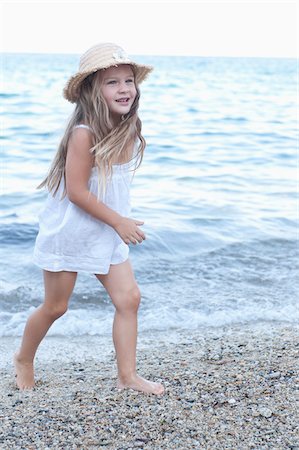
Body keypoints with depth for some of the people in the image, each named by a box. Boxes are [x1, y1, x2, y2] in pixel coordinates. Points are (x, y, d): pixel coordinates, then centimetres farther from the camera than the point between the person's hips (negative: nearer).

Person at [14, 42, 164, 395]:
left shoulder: (130, 130, -2)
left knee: (129, 298, 2)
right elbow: (76, 191, -24)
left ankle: (127, 376, 14)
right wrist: (119, 222, -20)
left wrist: (120, 222, 12)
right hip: (70, 231, -6)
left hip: (107, 234, 7)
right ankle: (24, 359, 35)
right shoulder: (84, 134, -25)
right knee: (55, 307, 9)